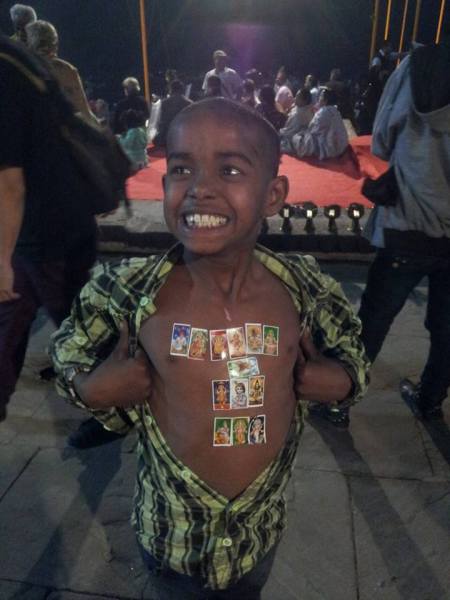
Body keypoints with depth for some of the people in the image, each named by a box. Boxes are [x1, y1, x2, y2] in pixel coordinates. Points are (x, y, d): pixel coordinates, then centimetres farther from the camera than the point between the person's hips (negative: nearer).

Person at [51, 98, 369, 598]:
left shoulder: (303, 286, -17)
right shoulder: (124, 292, -21)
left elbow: (353, 358, 2)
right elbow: (67, 358, -4)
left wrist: (330, 379, -18)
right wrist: (96, 390, -23)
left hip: (263, 527, 2)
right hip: (171, 537, -1)